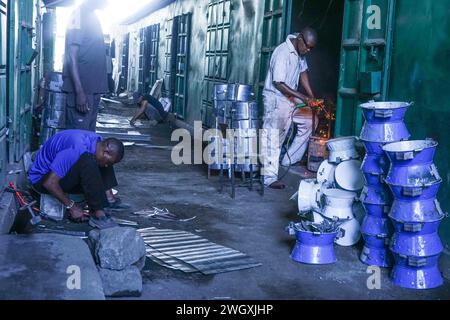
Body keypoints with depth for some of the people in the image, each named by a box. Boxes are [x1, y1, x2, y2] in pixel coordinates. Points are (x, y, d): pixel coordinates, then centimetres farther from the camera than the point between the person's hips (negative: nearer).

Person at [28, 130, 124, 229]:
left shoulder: (97, 141, -7)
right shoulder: (77, 149, -33)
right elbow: (49, 183, -32)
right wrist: (71, 207, -23)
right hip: (42, 179, -9)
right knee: (88, 163, -32)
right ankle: (98, 215, -28)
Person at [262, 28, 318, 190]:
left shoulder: (300, 51, 3)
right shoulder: (282, 53, -23)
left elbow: (303, 71, 13)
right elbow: (278, 83, -24)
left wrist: (310, 95, 4)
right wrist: (301, 97, -23)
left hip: (291, 97, 9)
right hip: (276, 99, -9)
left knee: (309, 120, 11)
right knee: (274, 138, -8)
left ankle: (290, 160, 19)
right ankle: (270, 177, -4)